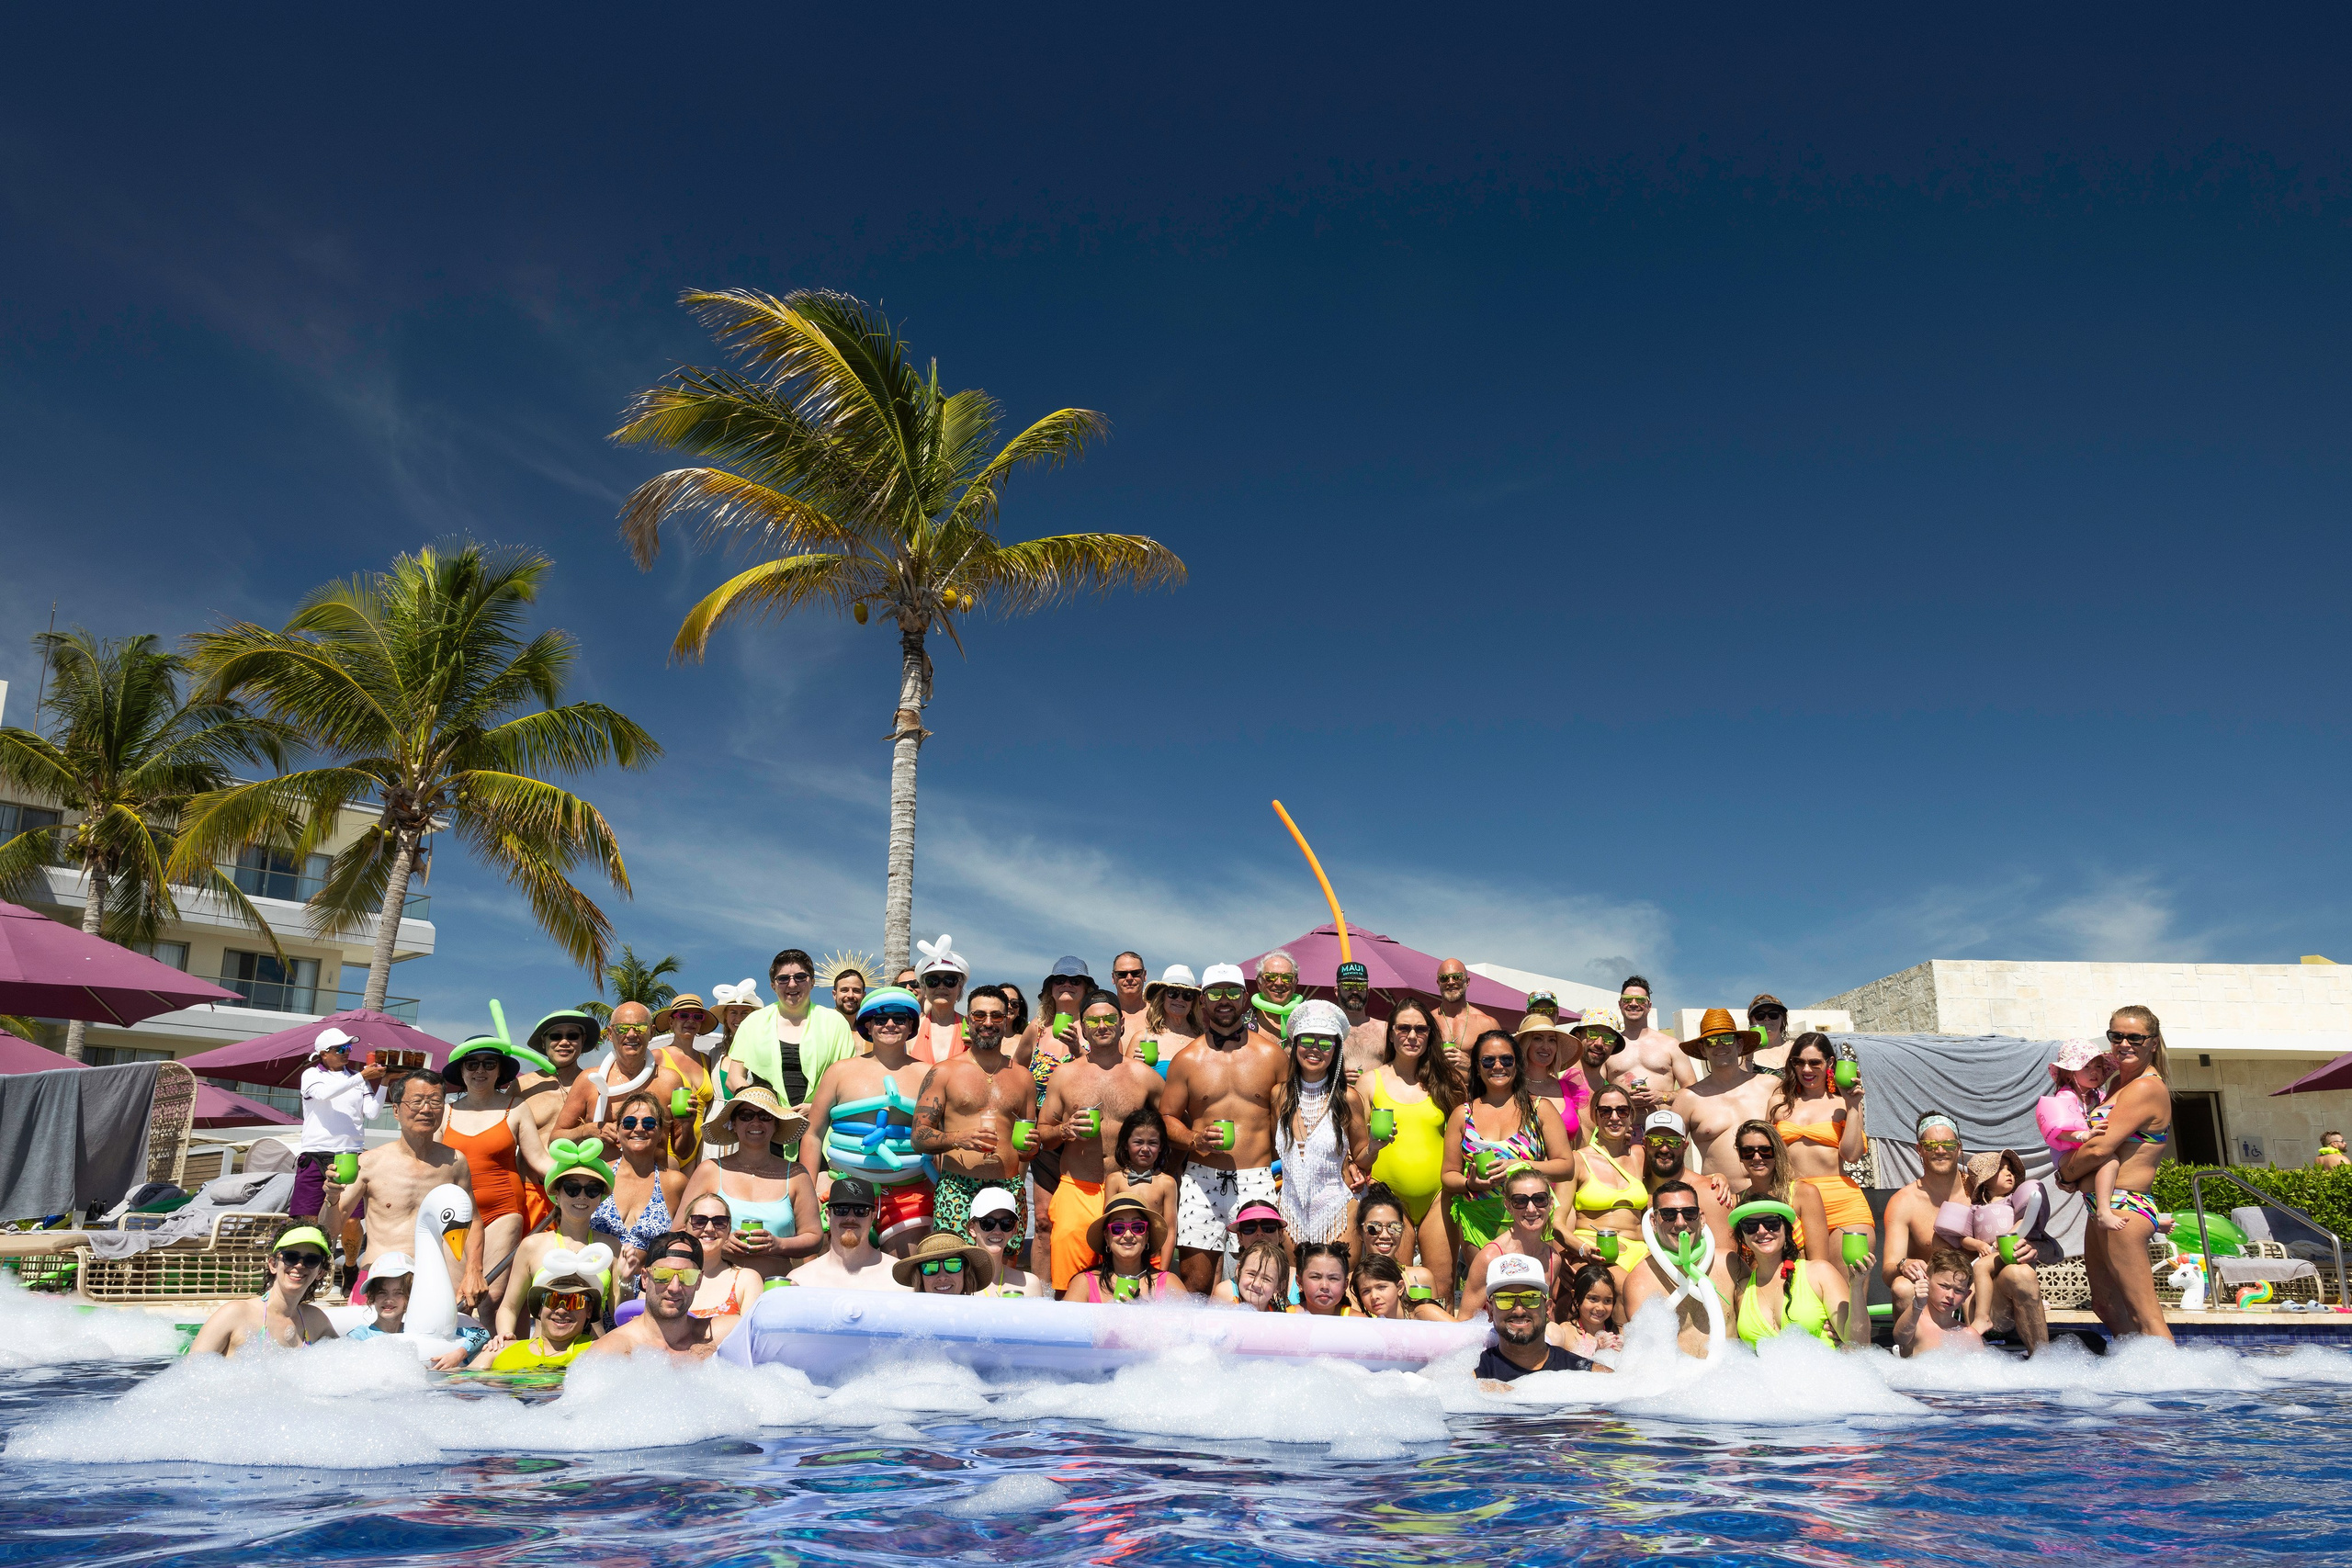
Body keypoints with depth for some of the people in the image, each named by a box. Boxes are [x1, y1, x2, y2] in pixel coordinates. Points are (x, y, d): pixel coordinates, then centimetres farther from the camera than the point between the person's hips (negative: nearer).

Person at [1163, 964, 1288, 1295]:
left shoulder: (1273, 1056, 6)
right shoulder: (1188, 1060, 7)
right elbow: (1167, 1116, 11)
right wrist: (1195, 1140, -9)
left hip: (1256, 1181, 0)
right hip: (1201, 1179, 0)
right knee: (1194, 1284, 0)